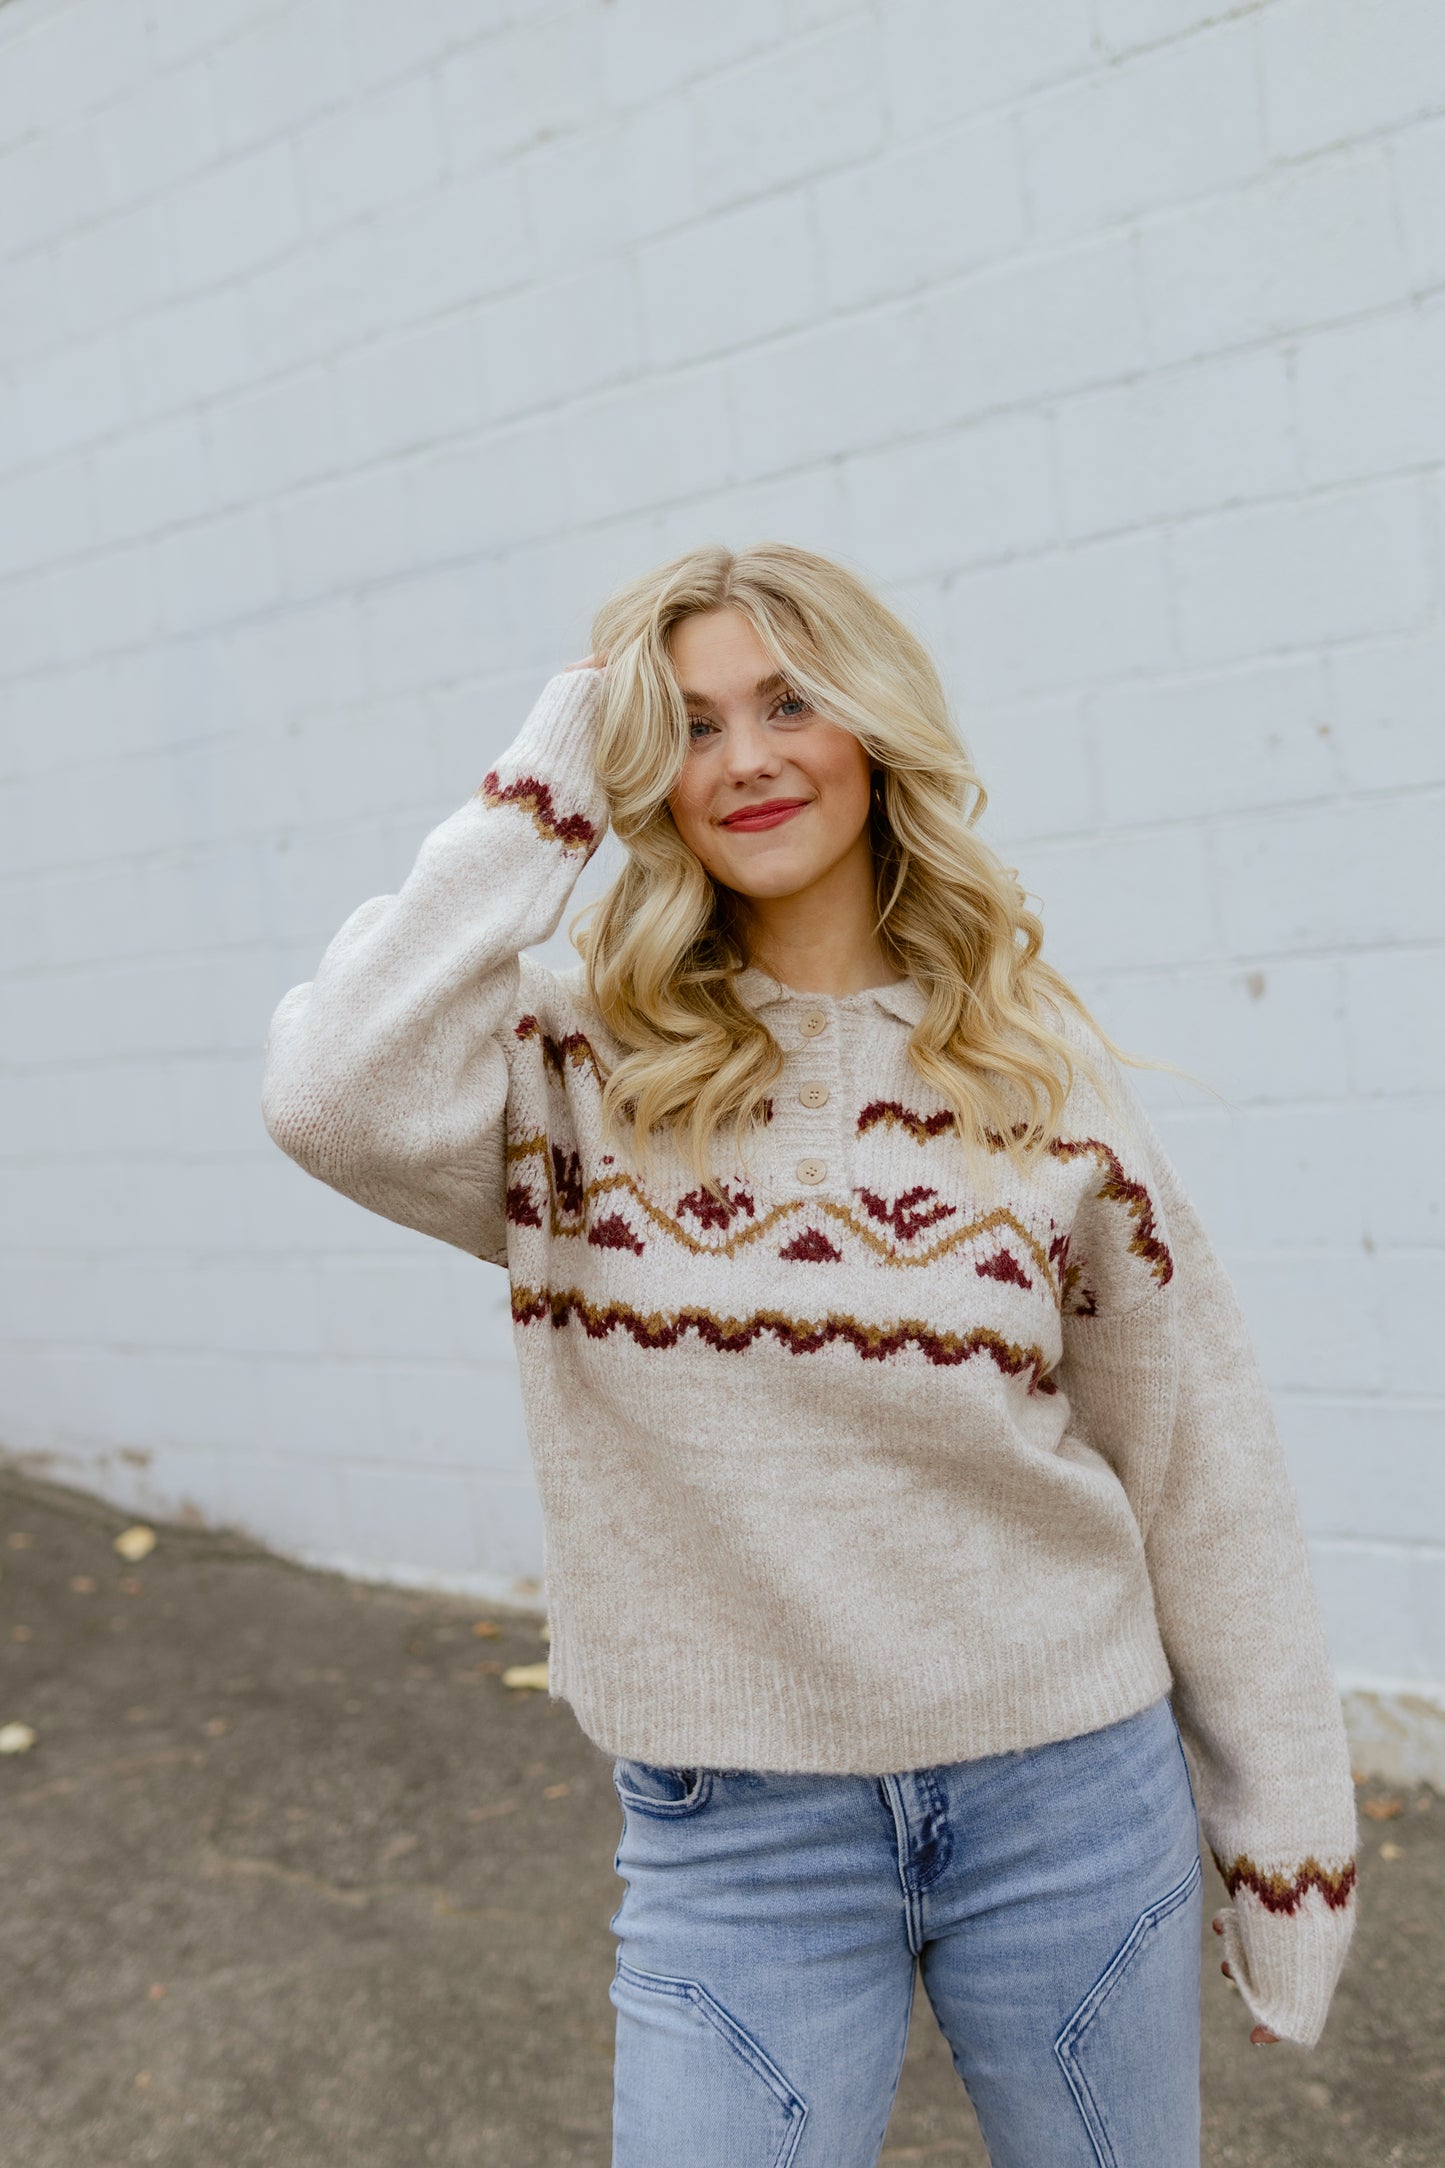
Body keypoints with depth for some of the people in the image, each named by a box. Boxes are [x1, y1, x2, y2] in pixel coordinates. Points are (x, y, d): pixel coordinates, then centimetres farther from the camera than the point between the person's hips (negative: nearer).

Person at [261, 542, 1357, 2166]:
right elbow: (335, 1098, -27)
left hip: (1065, 1789, 2)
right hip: (732, 1831, -1)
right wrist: (547, 788, -16)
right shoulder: (588, 1064, -5)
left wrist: (1289, 1844, 4)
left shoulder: (1039, 1067, -4)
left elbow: (1199, 1469, 1)